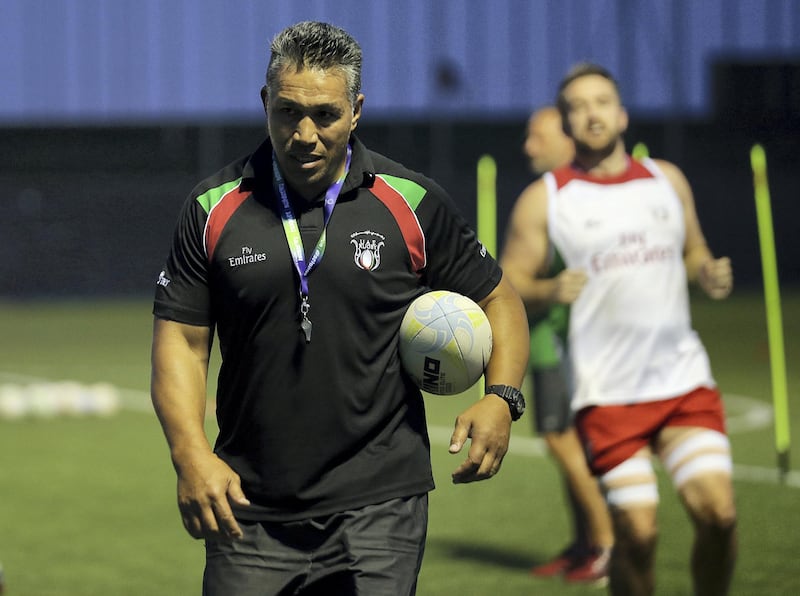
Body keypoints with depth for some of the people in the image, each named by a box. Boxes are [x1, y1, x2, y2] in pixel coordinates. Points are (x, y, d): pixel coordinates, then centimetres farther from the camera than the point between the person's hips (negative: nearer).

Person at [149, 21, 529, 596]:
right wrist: (191, 454, -10)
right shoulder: (214, 208, 3)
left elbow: (496, 297, 11)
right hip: (249, 510, 1)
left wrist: (501, 397, -6)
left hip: (378, 505, -1)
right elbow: (180, 339, 4)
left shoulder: (413, 204, 1)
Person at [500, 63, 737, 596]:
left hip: (684, 378, 3)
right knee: (637, 533, -9)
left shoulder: (667, 180, 12)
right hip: (607, 393, -3)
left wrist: (712, 274, 1)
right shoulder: (544, 199, 2)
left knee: (718, 511, -13)